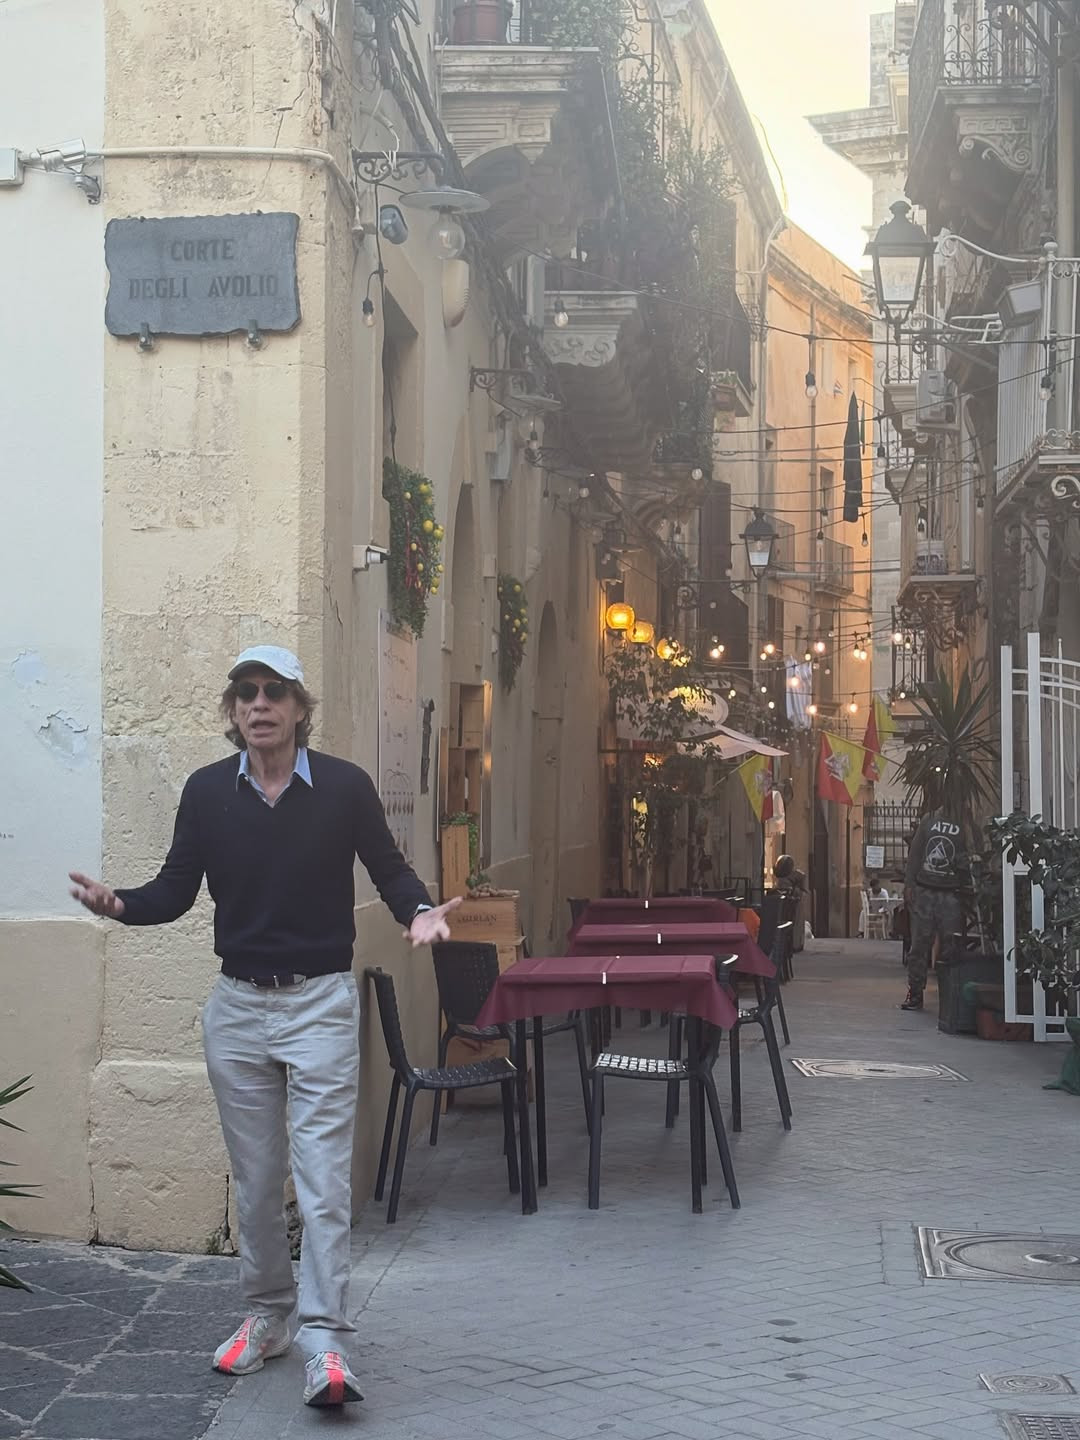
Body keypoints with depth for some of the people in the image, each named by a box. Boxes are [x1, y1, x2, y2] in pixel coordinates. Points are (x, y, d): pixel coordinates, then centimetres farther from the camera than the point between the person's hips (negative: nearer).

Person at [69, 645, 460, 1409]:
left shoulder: (345, 786, -7)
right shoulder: (207, 790, -1)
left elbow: (390, 870, 3)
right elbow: (177, 890, 3)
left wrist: (419, 911, -18)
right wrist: (121, 904, -17)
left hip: (321, 1002, -3)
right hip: (237, 1006, 3)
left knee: (322, 1174, -7)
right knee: (255, 1178, 12)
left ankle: (325, 1340, -7)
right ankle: (268, 1316, 27)